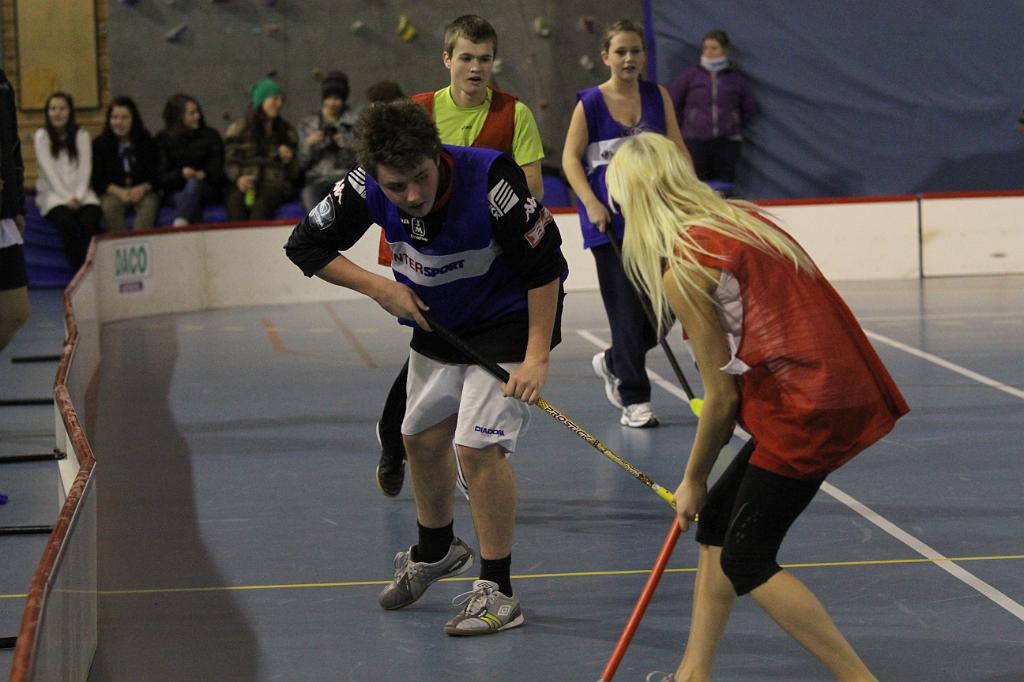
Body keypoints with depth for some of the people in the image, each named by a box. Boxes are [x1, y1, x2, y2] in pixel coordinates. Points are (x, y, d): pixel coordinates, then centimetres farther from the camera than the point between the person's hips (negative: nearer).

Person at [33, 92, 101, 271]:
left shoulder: (82, 135, 11)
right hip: (52, 194, -2)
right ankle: (78, 271, -31)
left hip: (79, 191, 2)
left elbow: (85, 169, 3)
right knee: (65, 220, -33)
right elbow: (49, 171, -4)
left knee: (90, 219, -31)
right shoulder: (41, 136, 5)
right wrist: (67, 198, -15)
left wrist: (78, 197, -13)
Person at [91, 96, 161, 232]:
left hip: (142, 191, 0)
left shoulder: (147, 142, 4)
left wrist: (142, 189, -21)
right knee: (111, 205, -34)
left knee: (149, 204, -33)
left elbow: (155, 175, 1)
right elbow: (97, 180, -3)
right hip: (112, 192, 0)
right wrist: (119, 192, -19)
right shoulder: (99, 144, 3)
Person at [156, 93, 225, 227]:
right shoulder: (163, 139, 10)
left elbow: (217, 170, 5)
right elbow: (162, 177, 1)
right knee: (181, 199, -36)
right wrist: (181, 174, -20)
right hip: (176, 191, 0)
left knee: (193, 184, -36)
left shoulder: (211, 135, 12)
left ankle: (179, 226, -59)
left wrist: (203, 174, -18)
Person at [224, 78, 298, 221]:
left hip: (275, 184, 1)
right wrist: (238, 178, -10)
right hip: (245, 185, -1)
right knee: (236, 200, -37)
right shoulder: (238, 129, 18)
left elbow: (294, 173, 25)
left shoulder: (287, 131, 24)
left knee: (262, 202, -37)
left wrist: (288, 160, 3)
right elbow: (229, 161, 10)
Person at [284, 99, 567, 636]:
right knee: (422, 437, 17)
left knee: (478, 446, -17)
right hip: (437, 318, 6)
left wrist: (537, 356, -27)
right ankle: (435, 551, 44)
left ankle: (497, 593, -5)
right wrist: (380, 288, -19)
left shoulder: (490, 180, -34)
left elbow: (545, 265, -25)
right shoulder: (367, 189, -21)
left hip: (511, 318, -6)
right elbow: (305, 246, -9)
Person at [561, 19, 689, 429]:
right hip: (609, 221, -4)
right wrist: (591, 204, -16)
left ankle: (614, 362, 30)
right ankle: (634, 400, 4)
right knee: (627, 309, -5)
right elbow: (570, 157, -3)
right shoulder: (591, 103, -2)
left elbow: (676, 150, 8)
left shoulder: (657, 96, 7)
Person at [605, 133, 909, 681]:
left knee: (746, 562, 3)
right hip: (847, 388, 9)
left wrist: (693, 479, 10)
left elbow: (722, 398, -6)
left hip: (811, 411, -9)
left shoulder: (682, 270, -11)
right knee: (717, 520, 18)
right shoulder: (743, 219, 11)